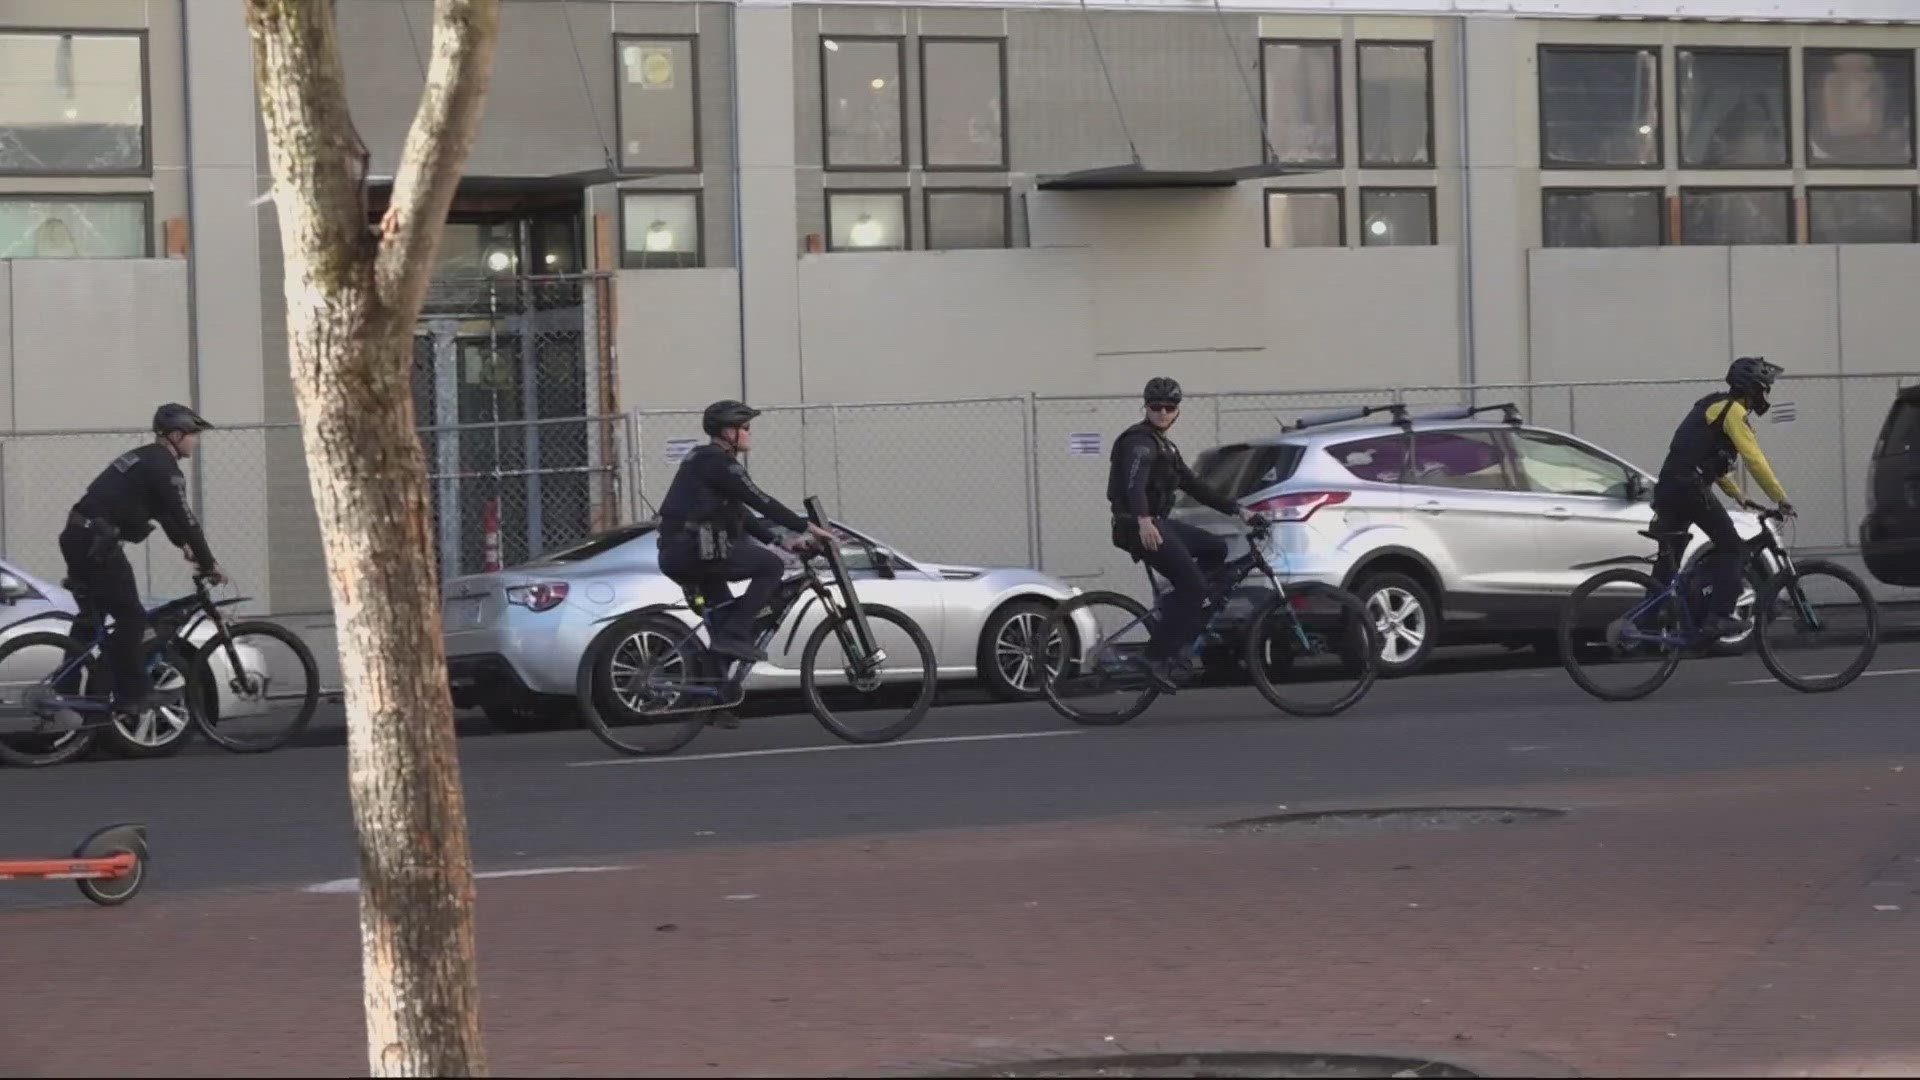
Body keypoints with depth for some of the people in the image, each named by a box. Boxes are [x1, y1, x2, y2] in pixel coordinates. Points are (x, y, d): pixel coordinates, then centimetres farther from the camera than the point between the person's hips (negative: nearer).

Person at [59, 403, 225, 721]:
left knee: (90, 617, 18)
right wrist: (209, 564, -6)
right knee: (131, 617, -6)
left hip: (78, 538, 10)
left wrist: (185, 548, 21)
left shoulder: (145, 460, 21)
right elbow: (185, 519, -12)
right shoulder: (163, 468, -10)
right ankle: (132, 695, -6)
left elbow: (167, 513, 28)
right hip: (97, 543, -10)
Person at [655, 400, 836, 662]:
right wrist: (808, 527, -8)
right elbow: (761, 502, -12)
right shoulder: (718, 462, -9)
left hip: (674, 556, 10)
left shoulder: (705, 461, 23)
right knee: (771, 565, -5)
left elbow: (740, 514, 25)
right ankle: (734, 636, -9)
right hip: (696, 551, -10)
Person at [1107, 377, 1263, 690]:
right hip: (1140, 526, -10)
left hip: (1157, 522, 10)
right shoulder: (1140, 441, -10)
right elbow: (1134, 483, -27)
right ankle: (1158, 658, -14)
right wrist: (1143, 521, -44)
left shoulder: (1164, 447, 21)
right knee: (1193, 586, -14)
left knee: (1216, 550, 14)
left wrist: (1237, 511, 19)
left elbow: (1194, 486, 24)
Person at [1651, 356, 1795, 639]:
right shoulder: (1733, 411, -6)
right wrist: (1782, 499, -8)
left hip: (1668, 486, 9)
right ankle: (1719, 617, -12)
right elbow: (1754, 460, -12)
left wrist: (1739, 496, 31)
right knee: (1731, 547, -4)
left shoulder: (1715, 407, 25)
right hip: (1689, 487, -9)